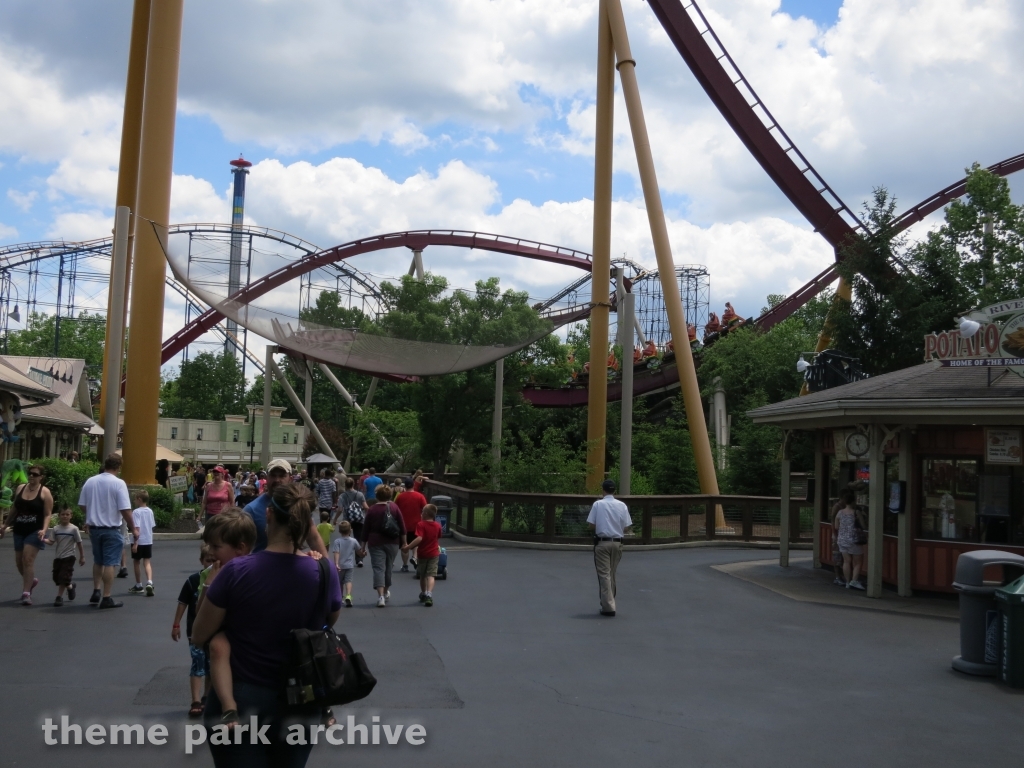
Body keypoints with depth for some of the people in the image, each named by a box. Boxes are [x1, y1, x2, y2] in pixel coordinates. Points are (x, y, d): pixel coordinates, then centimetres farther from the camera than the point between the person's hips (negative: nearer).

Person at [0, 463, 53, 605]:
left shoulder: (44, 492, -6)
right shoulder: (20, 488, 8)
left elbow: (48, 514, -9)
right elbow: (15, 510, 17)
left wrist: (44, 530, -23)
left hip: (35, 531, -6)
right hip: (19, 530, 6)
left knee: (28, 560, -14)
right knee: (19, 561, 12)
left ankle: (26, 593, -11)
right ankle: (31, 580, 39)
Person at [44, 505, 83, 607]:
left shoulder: (74, 529, -5)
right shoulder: (55, 529, 3)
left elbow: (79, 543, 0)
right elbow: (51, 541, -4)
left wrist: (82, 557, 2)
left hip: (68, 557, -4)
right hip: (57, 557, 4)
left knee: (64, 577, -9)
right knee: (57, 577, 9)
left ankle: (59, 596, 0)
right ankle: (71, 586, 35)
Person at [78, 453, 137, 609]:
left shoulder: (90, 481, 1)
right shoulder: (118, 483, -15)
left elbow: (82, 505, 8)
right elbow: (125, 510, -18)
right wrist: (133, 528, -6)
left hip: (94, 528, 5)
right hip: (111, 529, -5)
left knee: (98, 561, 20)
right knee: (109, 563, 0)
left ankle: (96, 593, 21)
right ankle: (106, 598, 1)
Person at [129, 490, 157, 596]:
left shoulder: (136, 512, -14)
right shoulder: (150, 511, 6)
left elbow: (136, 528, -19)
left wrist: (135, 542, -18)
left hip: (139, 542, -5)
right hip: (148, 541, 5)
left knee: (136, 562, 11)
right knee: (147, 563, 5)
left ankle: (138, 586, 20)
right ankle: (149, 583, -16)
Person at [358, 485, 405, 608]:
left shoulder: (372, 510, -3)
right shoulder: (394, 508, 0)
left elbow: (365, 530, 0)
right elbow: (402, 527, 1)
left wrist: (363, 547, 7)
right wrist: (404, 542, 10)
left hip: (375, 543, -2)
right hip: (392, 543, 2)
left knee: (378, 568, -5)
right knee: (388, 567, 17)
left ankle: (381, 596, -18)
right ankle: (386, 592, 32)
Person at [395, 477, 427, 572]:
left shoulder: (400, 496, -6)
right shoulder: (420, 496, -8)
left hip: (404, 525, 0)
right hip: (416, 524, 0)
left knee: (404, 546, 11)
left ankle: (405, 566, 16)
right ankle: (414, 557, 0)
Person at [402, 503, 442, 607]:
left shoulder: (421, 525, -14)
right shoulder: (438, 525, 1)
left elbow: (419, 538, -26)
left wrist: (408, 547, -26)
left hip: (423, 554, -2)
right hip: (434, 554, 2)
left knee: (422, 576, 16)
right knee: (431, 575, -5)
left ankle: (423, 594, 32)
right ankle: (429, 595, -23)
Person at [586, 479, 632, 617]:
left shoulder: (598, 504, -7)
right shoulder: (622, 506, 0)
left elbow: (591, 525, -7)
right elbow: (626, 527, 1)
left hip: (602, 542, -3)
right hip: (617, 543, 3)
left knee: (604, 575, -1)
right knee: (612, 575, 16)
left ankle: (608, 607, -6)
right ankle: (609, 603, 25)